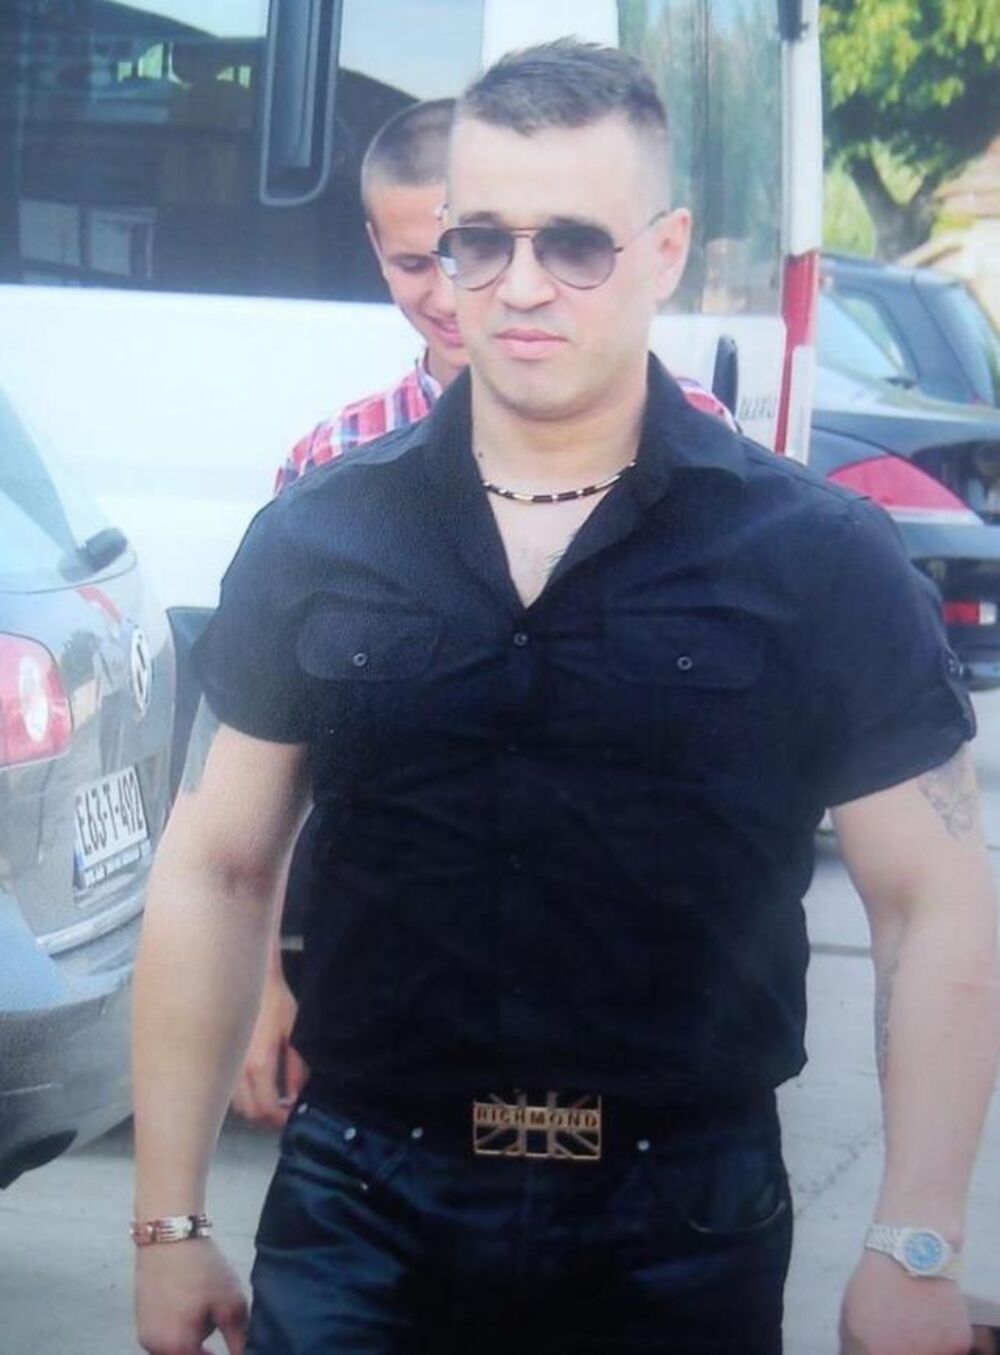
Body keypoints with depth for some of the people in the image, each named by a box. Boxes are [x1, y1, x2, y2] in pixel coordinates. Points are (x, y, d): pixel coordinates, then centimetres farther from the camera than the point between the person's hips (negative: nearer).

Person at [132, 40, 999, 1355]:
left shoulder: (822, 560, -4)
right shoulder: (316, 543, 2)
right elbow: (217, 874, 8)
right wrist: (173, 1220, 6)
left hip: (683, 1236, -1)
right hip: (362, 1212, 1)